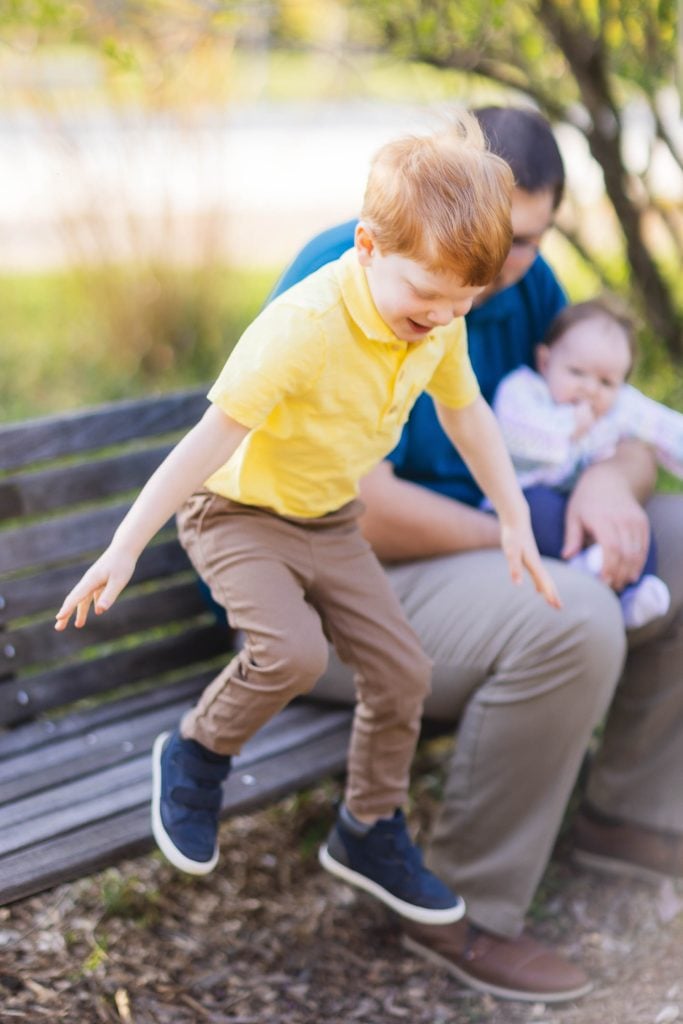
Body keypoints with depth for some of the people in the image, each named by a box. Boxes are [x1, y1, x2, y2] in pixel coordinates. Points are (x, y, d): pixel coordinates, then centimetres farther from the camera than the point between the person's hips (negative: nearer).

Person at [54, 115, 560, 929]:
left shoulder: (439, 324, -10)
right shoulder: (303, 328, -32)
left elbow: (466, 412, 8)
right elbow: (211, 439, -32)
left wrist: (515, 520, 12)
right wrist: (125, 548, -33)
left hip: (329, 523, 7)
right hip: (239, 514, -7)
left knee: (401, 671, 3)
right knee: (293, 650, -30)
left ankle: (369, 834, 24)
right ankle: (196, 754, 0)